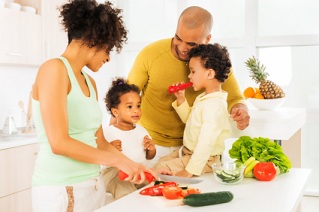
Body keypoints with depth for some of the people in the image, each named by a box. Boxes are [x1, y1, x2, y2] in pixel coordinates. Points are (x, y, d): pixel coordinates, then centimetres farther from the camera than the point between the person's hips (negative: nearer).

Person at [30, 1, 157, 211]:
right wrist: (117, 160, -15)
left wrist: (132, 165, 6)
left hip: (93, 185, 8)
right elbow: (59, 143, -22)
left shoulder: (90, 82, 11)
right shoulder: (54, 68, -14)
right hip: (61, 190, -8)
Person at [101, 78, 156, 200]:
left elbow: (149, 157, 22)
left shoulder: (141, 130, 15)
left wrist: (152, 149, 0)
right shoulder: (108, 132, -4)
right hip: (116, 172, -6)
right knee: (126, 192, -32)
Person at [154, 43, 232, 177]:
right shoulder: (203, 98, 5)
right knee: (161, 161, 11)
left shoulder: (214, 105, -27)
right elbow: (189, 118, 22)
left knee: (162, 168, -13)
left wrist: (190, 171, -28)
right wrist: (181, 99, 7)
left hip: (204, 160, -10)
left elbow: (206, 143, -30)